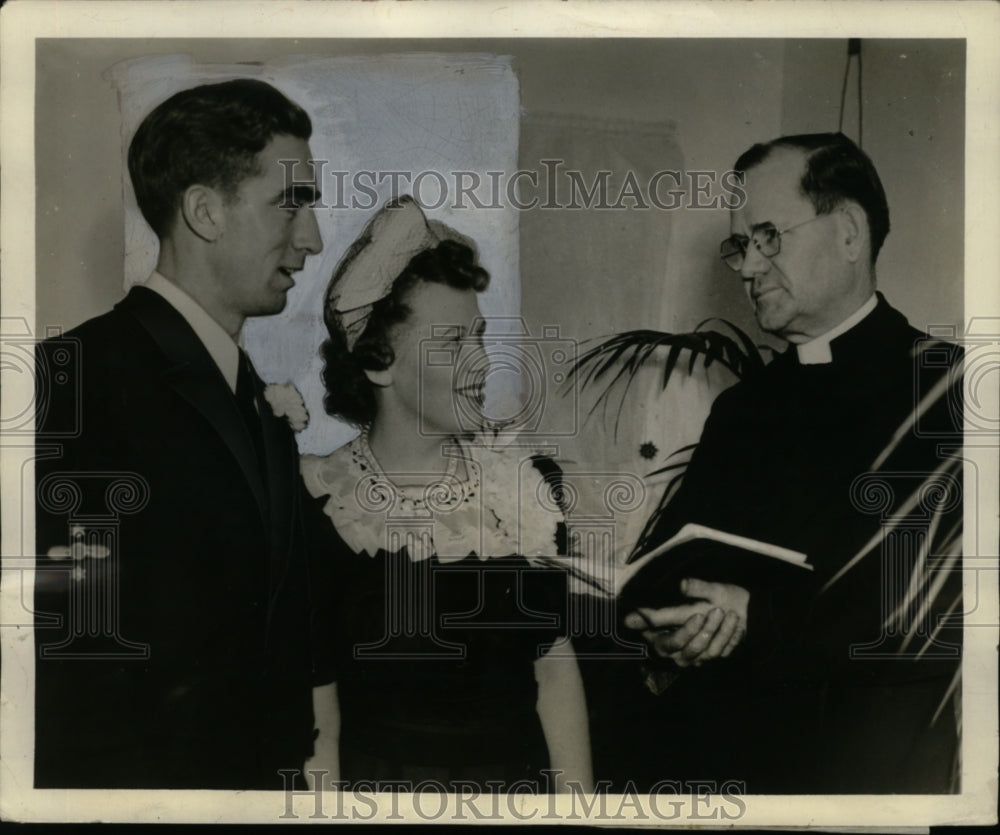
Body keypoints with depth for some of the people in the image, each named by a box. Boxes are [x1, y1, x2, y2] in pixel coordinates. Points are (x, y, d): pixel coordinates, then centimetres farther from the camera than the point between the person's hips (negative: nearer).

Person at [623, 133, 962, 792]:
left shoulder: (941, 387, -8)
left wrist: (754, 616, -21)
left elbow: (931, 606, -17)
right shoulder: (741, 406, 13)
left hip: (864, 765, -5)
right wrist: (661, 622, -10)